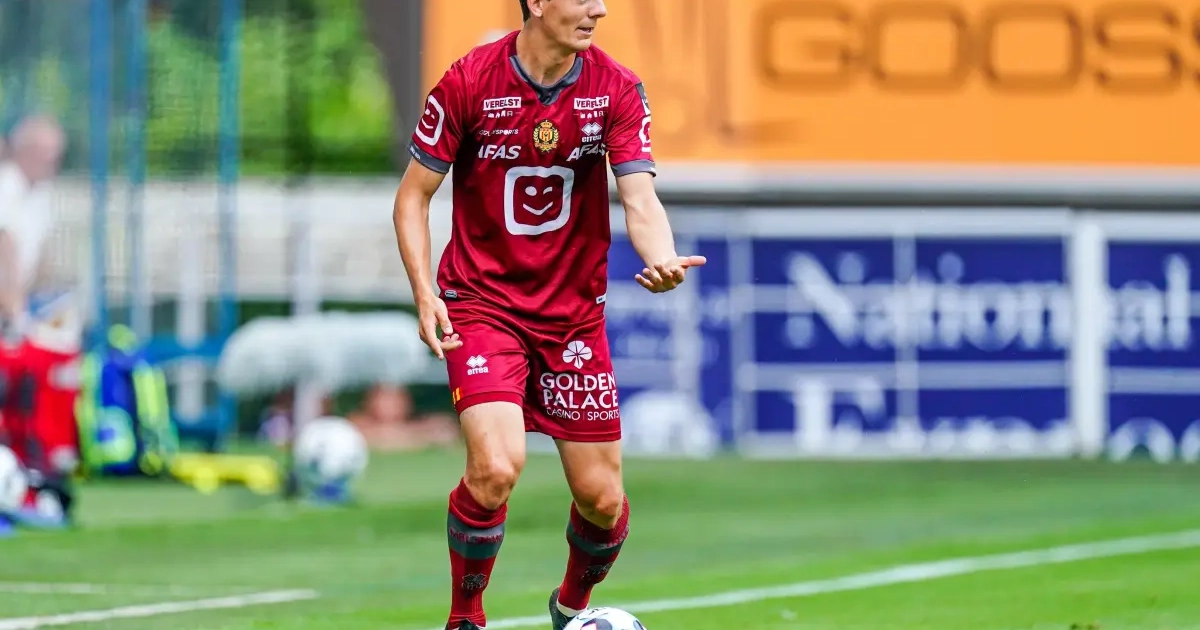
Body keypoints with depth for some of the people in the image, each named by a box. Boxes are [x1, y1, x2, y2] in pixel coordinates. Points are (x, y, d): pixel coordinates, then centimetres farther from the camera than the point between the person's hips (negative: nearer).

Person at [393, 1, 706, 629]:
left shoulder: (616, 89, -6)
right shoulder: (469, 83, -11)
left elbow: (640, 200, -12)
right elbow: (413, 195, -2)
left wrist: (662, 258, -34)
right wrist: (424, 293, -14)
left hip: (574, 312, 3)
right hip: (481, 303, -3)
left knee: (600, 498, 4)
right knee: (496, 467, -24)